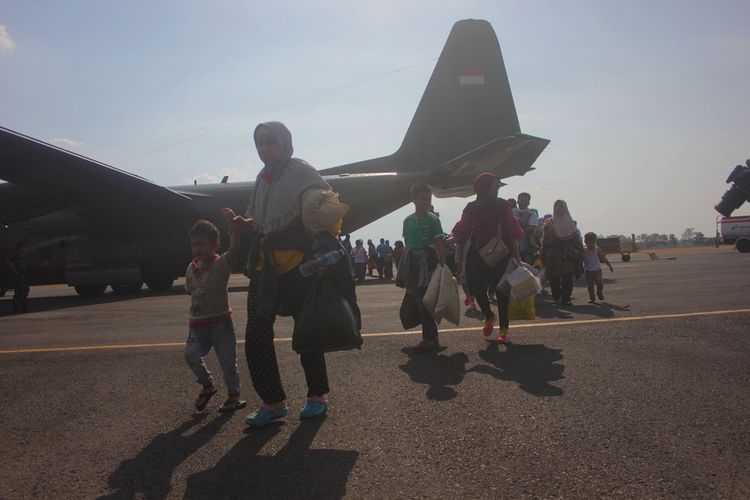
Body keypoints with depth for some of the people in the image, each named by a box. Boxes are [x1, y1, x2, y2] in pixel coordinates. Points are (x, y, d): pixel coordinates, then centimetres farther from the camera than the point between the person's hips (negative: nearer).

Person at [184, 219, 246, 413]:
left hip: (220, 322, -4)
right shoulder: (191, 268, 5)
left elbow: (234, 248, -27)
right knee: (191, 355, -11)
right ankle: (207, 386, 14)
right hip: (197, 324, 4)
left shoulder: (222, 263, -10)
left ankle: (234, 394, 23)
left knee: (228, 361, 1)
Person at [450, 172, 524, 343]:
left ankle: (503, 329, 11)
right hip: (477, 255, 1)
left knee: (502, 291, 0)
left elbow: (512, 233, -1)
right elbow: (462, 233, -1)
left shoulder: (503, 206, 0)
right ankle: (489, 316, 29)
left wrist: (516, 256, -6)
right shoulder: (471, 208, 2)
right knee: (477, 289, -1)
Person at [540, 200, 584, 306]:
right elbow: (545, 239, 5)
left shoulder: (571, 223, 11)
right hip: (553, 256, 0)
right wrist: (543, 255, -2)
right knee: (553, 278, -4)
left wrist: (579, 253, 2)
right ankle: (556, 298, 6)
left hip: (568, 255, 0)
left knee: (567, 278, -6)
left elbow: (576, 239, 9)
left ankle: (565, 298, -2)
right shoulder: (549, 223, 9)